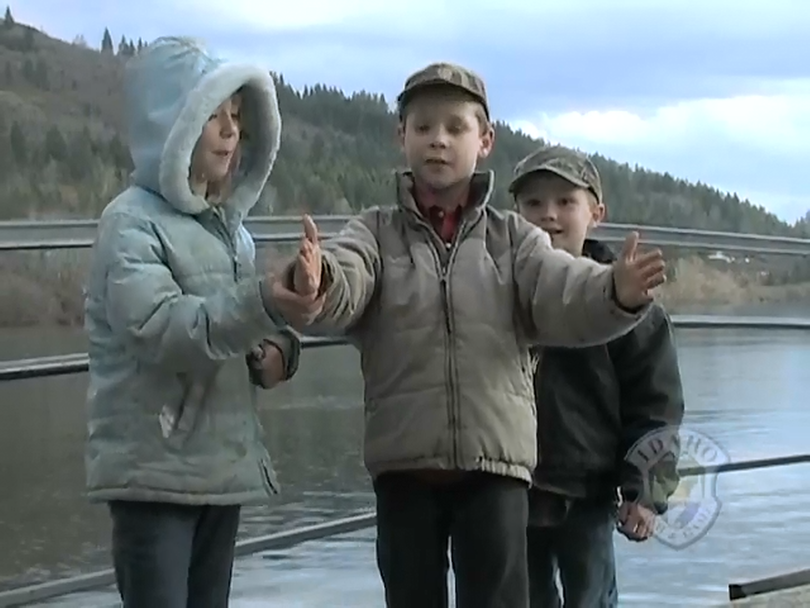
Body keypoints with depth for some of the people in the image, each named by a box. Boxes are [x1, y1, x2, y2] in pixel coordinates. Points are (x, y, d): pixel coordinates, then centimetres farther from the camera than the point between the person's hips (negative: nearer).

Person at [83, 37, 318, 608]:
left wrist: (276, 350, -3)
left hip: (223, 465, 8)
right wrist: (265, 302, -37)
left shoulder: (230, 225, 13)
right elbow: (162, 329, -25)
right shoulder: (132, 221, -11)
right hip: (155, 470, -8)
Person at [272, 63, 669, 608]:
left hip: (496, 459, 0)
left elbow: (563, 296, -10)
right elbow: (344, 287, -16)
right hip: (405, 461, 0)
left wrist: (616, 293, -34)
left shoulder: (513, 237, 7)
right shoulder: (377, 232, 6)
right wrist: (314, 285, -41)